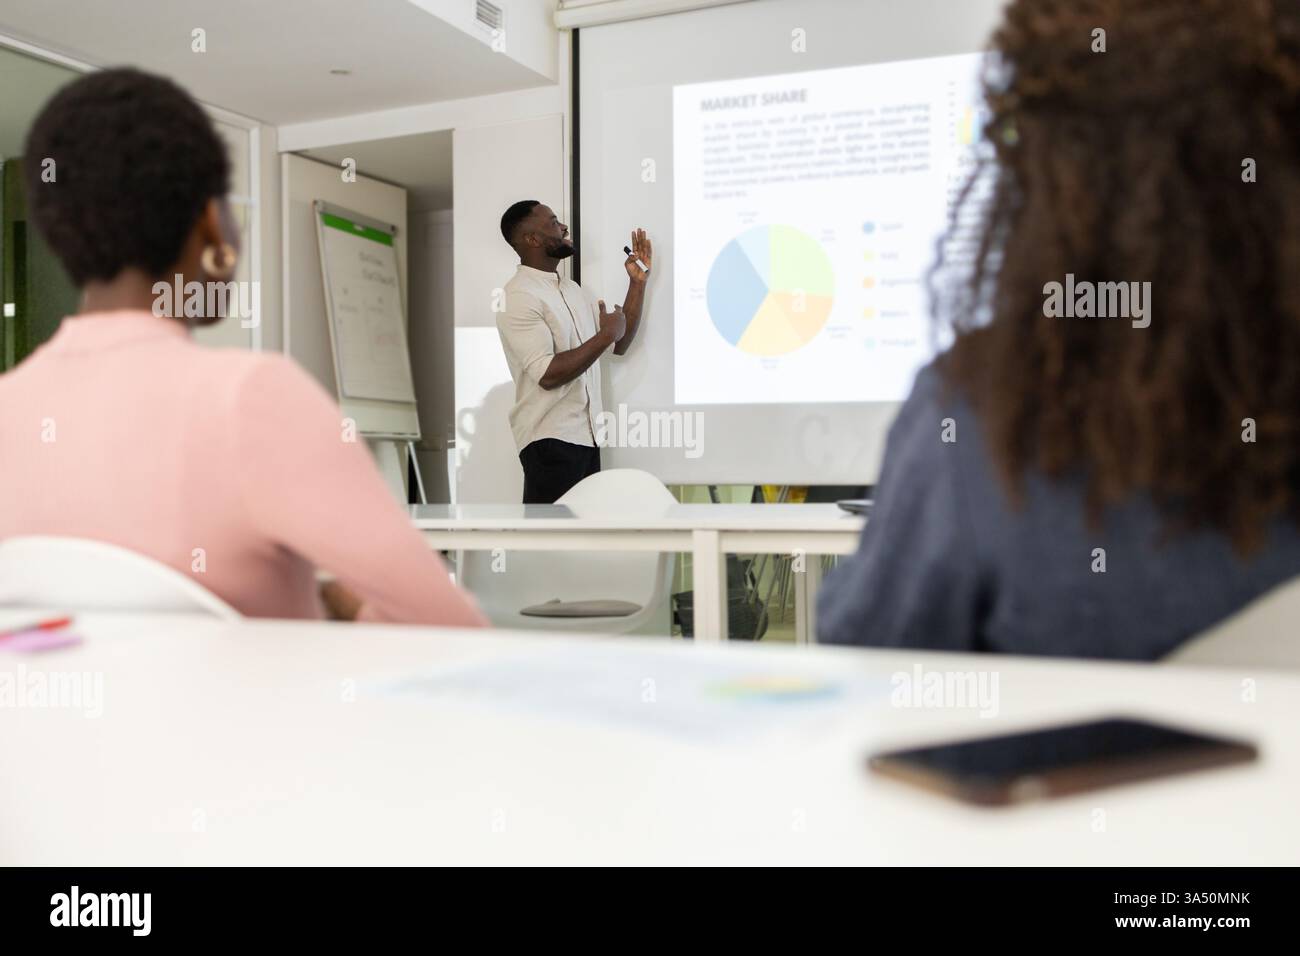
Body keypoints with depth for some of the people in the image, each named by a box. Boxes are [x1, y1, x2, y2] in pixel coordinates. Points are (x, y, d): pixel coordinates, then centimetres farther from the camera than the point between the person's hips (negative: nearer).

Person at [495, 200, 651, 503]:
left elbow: (619, 344, 16)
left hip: (586, 434, 9)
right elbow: (548, 375, -24)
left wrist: (638, 282, 9)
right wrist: (605, 335, -16)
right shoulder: (519, 297, -15)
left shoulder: (572, 288, 14)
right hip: (551, 440, -9)